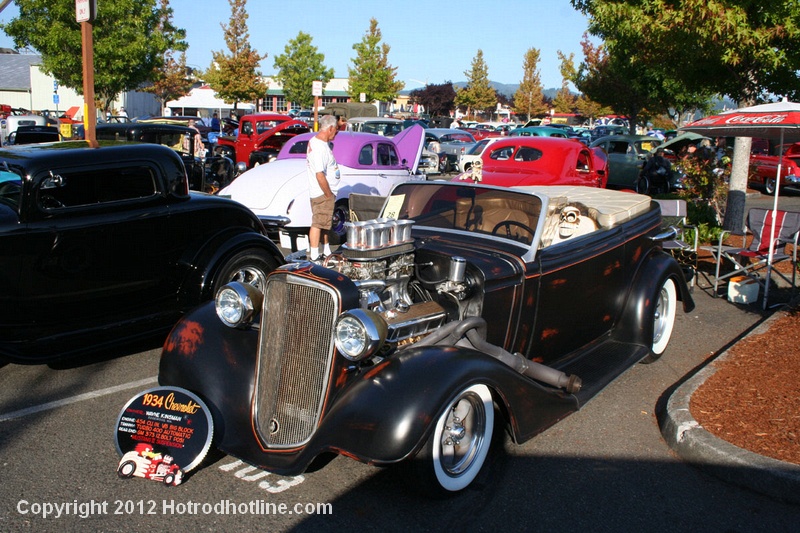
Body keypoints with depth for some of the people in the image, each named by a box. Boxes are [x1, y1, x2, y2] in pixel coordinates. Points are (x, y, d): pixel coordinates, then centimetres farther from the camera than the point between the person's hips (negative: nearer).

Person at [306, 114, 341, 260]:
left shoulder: (315, 140, 8)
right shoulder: (320, 147, -24)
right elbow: (320, 174, -27)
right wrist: (329, 195, -21)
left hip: (324, 192, 10)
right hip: (322, 193, -10)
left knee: (325, 223, 20)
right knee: (318, 223, -4)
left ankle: (326, 251, 33)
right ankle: (314, 256, 2)